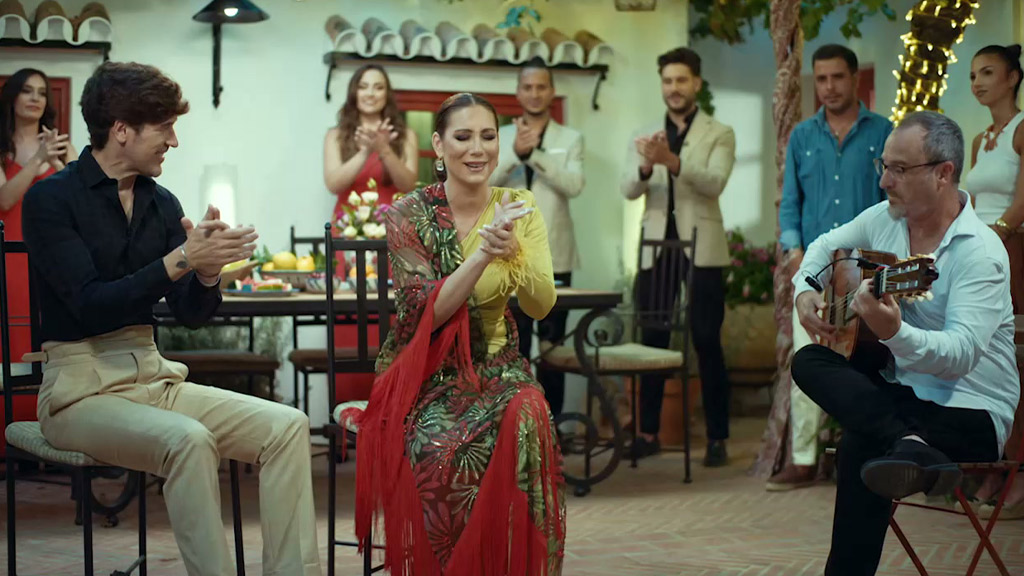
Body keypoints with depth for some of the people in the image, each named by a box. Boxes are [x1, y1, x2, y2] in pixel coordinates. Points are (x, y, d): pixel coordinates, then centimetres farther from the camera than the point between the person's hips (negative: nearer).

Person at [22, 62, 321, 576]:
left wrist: (208, 269, -14)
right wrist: (182, 259, -23)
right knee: (188, 439, -34)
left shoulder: (160, 203, 10)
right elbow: (90, 306, -18)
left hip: (153, 377, 6)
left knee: (287, 426, -14)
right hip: (81, 388, -6)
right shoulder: (51, 200, -7)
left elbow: (191, 315, 8)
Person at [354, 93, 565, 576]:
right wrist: (483, 254, -27)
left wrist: (512, 251, -27)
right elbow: (425, 314, -15)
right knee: (439, 447, -33)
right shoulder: (409, 215, -5)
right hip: (426, 373, -2)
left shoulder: (518, 208, 2)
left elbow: (541, 306, -7)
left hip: (494, 365, 2)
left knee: (526, 419, -31)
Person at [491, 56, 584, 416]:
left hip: (553, 255, 0)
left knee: (552, 342, 3)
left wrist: (534, 152, -19)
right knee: (512, 343, 0)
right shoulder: (500, 137, 9)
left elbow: (573, 185, -10)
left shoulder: (571, 139, 7)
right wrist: (516, 152, -20)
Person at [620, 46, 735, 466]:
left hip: (701, 251, -3)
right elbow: (629, 190, 0)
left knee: (708, 345, -3)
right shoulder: (645, 138, 13)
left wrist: (672, 161, -29)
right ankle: (648, 433, 15)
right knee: (652, 343, 6)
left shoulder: (719, 135, 4)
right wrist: (645, 167, -22)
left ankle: (717, 439, 2)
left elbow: (714, 182, -13)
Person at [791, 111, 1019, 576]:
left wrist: (894, 333, -48)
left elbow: (961, 354, -31)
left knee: (860, 445, -30)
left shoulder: (979, 252, -19)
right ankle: (910, 447, -34)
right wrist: (805, 290, 3)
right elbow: (826, 245, 23)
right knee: (809, 362, -20)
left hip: (972, 410, -7)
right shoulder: (885, 218, 3)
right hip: (898, 386, 8)